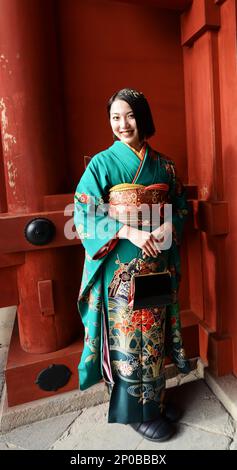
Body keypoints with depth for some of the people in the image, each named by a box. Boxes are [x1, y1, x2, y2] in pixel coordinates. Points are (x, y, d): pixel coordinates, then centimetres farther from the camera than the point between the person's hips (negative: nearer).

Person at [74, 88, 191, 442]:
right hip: (121, 267, -4)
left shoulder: (164, 165, 8)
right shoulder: (102, 163, -4)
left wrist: (169, 225, -9)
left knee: (154, 332, 16)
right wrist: (130, 231, -21)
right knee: (128, 336, 6)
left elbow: (181, 207, 13)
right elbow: (85, 215, -10)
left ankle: (154, 397, 39)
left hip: (157, 265, 5)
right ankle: (136, 410, 29)